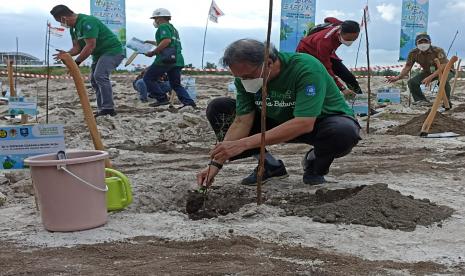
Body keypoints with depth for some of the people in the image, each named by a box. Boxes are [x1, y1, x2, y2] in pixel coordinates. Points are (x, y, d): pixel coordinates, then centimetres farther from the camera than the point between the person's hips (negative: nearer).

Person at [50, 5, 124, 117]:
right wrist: (67, 54, -17)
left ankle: (109, 108, -24)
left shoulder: (87, 22, -24)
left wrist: (76, 62, -25)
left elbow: (90, 46, -28)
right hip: (99, 53, 11)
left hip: (113, 50, -11)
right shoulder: (73, 27, 8)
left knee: (100, 75, -24)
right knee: (94, 79, 7)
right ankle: (102, 109, 10)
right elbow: (77, 47, 4)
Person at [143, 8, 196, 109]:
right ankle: (189, 102, -4)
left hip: (166, 59, -9)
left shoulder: (163, 26, -3)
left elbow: (166, 41, -20)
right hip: (178, 60, 9)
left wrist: (153, 52, -16)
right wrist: (154, 43, 31)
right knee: (176, 85, 14)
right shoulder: (173, 28, 27)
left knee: (148, 78, 2)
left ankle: (162, 98, -7)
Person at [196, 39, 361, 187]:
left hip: (320, 121, -4)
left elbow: (304, 124, -42)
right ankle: (270, 166, -3)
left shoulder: (307, 68, -34)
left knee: (345, 132, -41)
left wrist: (243, 143, -46)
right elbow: (242, 121, -16)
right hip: (277, 121, 5)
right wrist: (216, 163, -28)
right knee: (218, 108, -12)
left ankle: (315, 162, -4)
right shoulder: (244, 75, -16)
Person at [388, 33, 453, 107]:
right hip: (428, 71, 5)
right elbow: (407, 67, -10)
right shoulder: (414, 53, -17)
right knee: (412, 82, -16)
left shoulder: (438, 51, -30)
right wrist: (398, 77, -29)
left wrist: (430, 77, -49)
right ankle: (422, 100, 4)